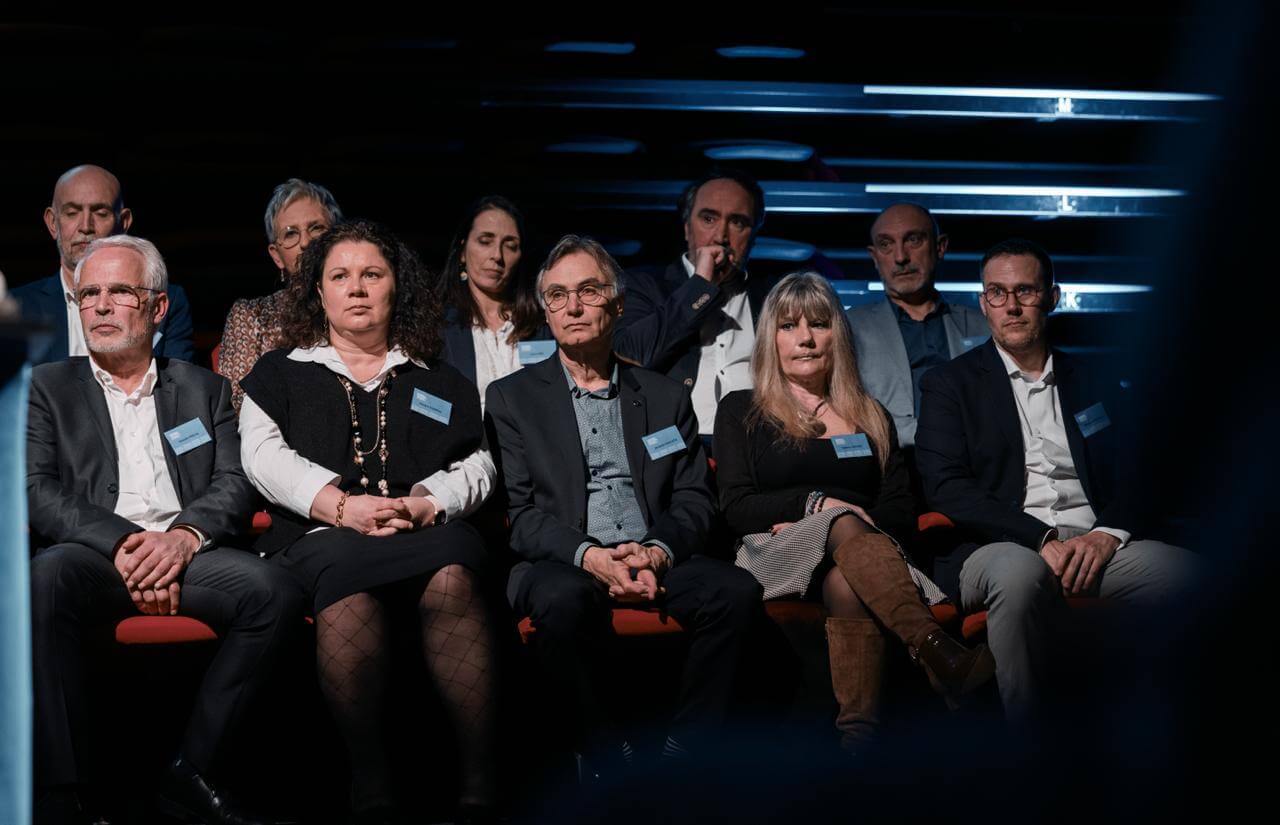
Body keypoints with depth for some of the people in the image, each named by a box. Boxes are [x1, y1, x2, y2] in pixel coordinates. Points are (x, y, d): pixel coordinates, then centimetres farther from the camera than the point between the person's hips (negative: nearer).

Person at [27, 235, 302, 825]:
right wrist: (123, 544, -16)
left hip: (185, 554, 2)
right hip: (93, 555, -2)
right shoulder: (47, 389, 17)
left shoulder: (204, 390, 23)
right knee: (47, 578, -37)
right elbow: (38, 490, 2)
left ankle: (190, 770, -20)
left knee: (274, 591, -29)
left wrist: (185, 535, -13)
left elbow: (234, 485, 11)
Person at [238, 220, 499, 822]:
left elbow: (475, 464, 15)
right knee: (346, 577, -40)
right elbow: (264, 456, 8)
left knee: (453, 579, -37)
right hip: (320, 538, -1)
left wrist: (423, 506, -8)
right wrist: (340, 506, -9)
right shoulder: (280, 373, 23)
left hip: (427, 531, 1)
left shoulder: (437, 381, 27)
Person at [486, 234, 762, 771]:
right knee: (563, 599, -38)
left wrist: (657, 553, -11)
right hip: (561, 563, -2)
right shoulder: (512, 398, 13)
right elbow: (516, 511, 2)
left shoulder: (665, 398, 20)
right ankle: (606, 764, -24)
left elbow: (694, 502, 12)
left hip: (656, 560, 3)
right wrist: (589, 556, -16)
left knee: (736, 590, -28)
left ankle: (683, 759, -20)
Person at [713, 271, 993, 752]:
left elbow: (901, 513, 13)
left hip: (856, 551, 2)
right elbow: (736, 507, 4)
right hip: (777, 555, -2)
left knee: (849, 583, -39)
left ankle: (859, 735, -56)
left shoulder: (870, 418, 24)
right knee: (846, 525, -38)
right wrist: (818, 505, -12)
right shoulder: (742, 411, 17)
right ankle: (937, 651, -60)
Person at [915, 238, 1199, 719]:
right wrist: (1042, 539, -14)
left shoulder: (1094, 386, 23)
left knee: (1185, 569, -28)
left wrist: (1106, 535, -9)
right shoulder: (951, 384, 13)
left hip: (1094, 548, 3)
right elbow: (946, 487, -1)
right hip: (997, 548, -3)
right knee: (1020, 571, -40)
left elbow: (1130, 481, 16)